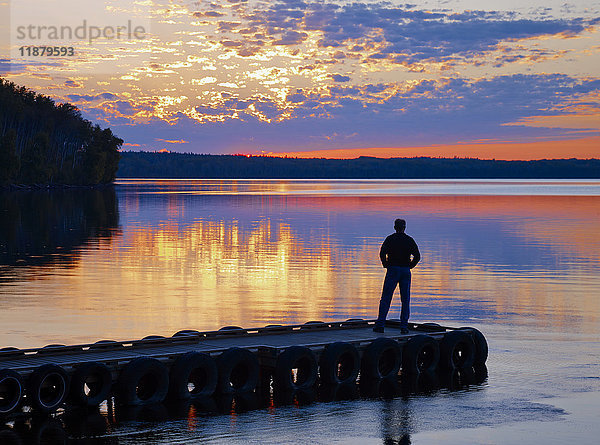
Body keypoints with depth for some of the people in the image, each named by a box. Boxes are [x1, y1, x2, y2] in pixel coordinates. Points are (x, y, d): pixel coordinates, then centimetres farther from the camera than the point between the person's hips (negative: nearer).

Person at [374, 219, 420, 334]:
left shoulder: (390, 239, 0)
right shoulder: (410, 240, 6)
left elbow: (382, 253, -12)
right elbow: (417, 256, -1)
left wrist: (386, 265, 1)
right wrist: (410, 266, 9)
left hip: (392, 269, -2)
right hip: (406, 271, 2)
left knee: (385, 298, 0)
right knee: (405, 300, 6)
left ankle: (380, 324, -6)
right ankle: (404, 326, 2)